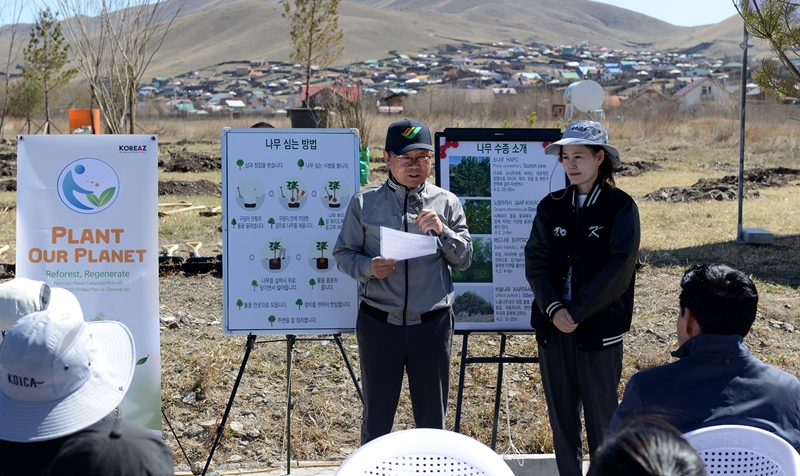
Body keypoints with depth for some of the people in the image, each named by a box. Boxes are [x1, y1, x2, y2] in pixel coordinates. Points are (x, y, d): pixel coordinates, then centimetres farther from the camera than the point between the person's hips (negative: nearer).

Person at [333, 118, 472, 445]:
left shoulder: (446, 203, 5)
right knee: (376, 418, 8)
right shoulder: (364, 202, 2)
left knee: (433, 419, 10)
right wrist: (369, 267, -17)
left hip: (432, 323, 1)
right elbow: (343, 254, 3)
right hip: (379, 323, -1)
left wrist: (442, 231, -13)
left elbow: (464, 260, 4)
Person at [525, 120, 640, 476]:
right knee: (561, 416, 9)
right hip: (553, 326, 4)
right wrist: (553, 309, -15)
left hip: (599, 328, -4)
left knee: (601, 419, 2)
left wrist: (577, 311, -16)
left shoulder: (621, 207, -4)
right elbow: (535, 261, 0)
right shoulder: (551, 206, 8)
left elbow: (618, 268, -12)